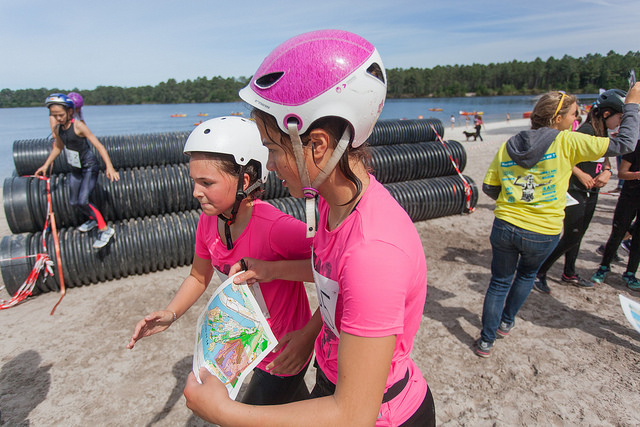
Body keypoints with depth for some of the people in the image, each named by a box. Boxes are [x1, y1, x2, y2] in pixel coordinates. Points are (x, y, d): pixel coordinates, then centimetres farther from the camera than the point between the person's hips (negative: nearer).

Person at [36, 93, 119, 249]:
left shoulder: (78, 126, -21)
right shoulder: (57, 129, 0)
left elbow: (98, 145, -27)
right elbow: (58, 147, 18)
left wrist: (109, 166, -37)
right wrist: (46, 165, 21)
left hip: (89, 167, -7)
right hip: (75, 169, 7)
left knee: (82, 202, -19)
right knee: (74, 202, 12)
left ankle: (105, 230, -9)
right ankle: (93, 219, 38)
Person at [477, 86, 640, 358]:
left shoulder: (508, 146, 1)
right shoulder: (566, 142, -11)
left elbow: (489, 187, 3)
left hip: (505, 227, 2)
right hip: (542, 234, -2)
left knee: (499, 282, 15)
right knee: (527, 274, 28)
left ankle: (486, 341, 21)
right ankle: (506, 322, 43)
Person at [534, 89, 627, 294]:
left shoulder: (603, 133, 11)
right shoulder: (587, 130, -18)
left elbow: (605, 160, 21)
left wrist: (606, 172, -1)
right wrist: (580, 174, -23)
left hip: (591, 193, 9)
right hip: (575, 192, -9)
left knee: (577, 236, 17)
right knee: (571, 237, -6)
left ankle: (569, 273, 32)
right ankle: (539, 272, 5)